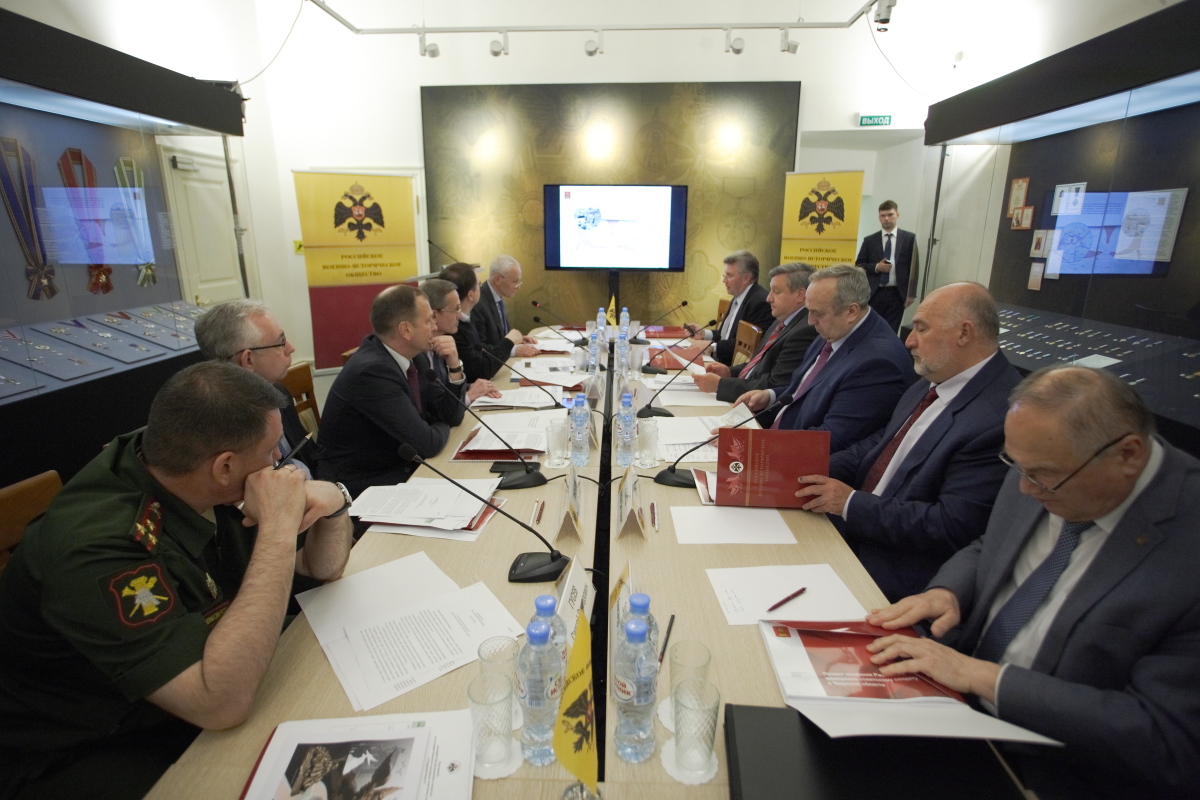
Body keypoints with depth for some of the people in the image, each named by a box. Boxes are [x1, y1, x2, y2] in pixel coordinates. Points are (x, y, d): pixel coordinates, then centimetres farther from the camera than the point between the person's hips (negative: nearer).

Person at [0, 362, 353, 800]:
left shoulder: (203, 486, -10)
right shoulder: (99, 546, -31)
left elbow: (318, 571, 0)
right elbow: (223, 703, -37)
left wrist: (332, 503, -21)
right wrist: (278, 530, -35)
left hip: (191, 707, 7)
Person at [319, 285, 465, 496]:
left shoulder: (401, 359, 0)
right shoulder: (373, 370, -24)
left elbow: (451, 416, 5)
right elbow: (426, 444, -24)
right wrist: (442, 428, -4)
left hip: (398, 468, 7)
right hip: (367, 485, -7)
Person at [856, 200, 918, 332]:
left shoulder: (909, 238, 5)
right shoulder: (869, 240, 7)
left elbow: (914, 267, 3)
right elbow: (859, 265, 8)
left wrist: (911, 293, -3)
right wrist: (876, 267, -11)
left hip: (897, 294, -1)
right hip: (874, 294, 1)